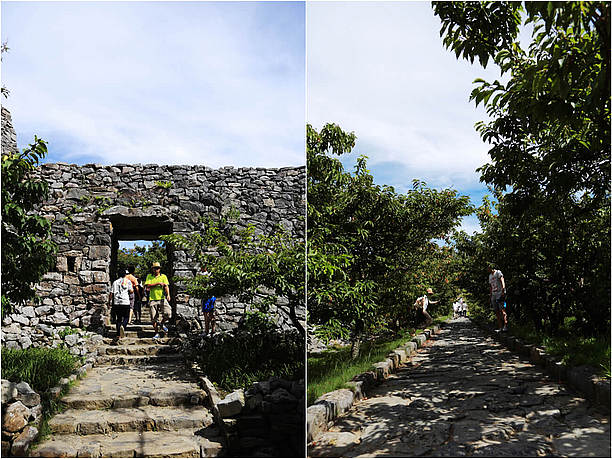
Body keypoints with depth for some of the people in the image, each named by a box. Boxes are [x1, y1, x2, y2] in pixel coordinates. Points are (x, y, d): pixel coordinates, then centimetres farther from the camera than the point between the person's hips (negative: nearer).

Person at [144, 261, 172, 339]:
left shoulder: (163, 276, 9)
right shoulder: (149, 276, 11)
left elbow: (166, 286, -2)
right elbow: (147, 286, -3)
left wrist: (168, 295, -19)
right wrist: (158, 283, -11)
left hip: (162, 299, -1)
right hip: (153, 299, 1)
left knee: (168, 313, -18)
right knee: (154, 318, 2)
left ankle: (162, 323, 11)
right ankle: (157, 333, 13)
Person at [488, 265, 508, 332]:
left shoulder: (498, 272, -2)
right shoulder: (490, 276, 20)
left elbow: (502, 281, -14)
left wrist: (503, 291, -28)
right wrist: (491, 298, 20)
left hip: (500, 294, -7)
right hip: (494, 295, 8)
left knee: (502, 310, -14)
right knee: (497, 312, 3)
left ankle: (505, 326, -15)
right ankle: (500, 327, 4)